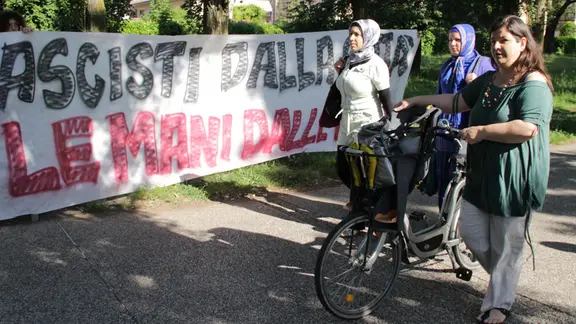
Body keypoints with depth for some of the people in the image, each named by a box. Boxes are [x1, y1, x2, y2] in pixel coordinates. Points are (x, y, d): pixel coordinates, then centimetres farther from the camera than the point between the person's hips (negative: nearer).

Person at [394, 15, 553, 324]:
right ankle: (504, 277, 37)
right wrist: (414, 101, 13)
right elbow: (457, 101, 17)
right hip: (482, 173, 8)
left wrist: (481, 131, -21)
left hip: (514, 178, -8)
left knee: (506, 245, 5)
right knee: (470, 231, 12)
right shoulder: (488, 80, 12)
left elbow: (527, 128, -28)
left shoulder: (533, 84, -15)